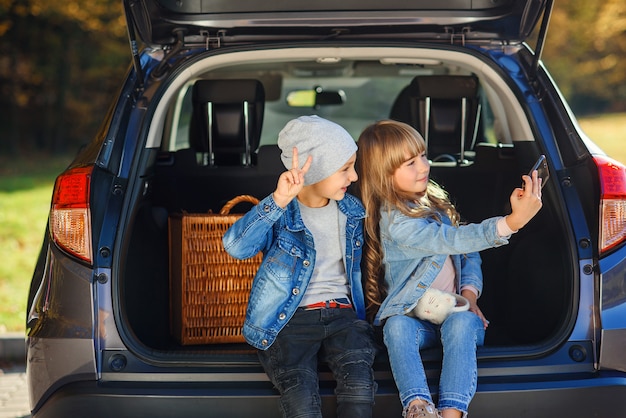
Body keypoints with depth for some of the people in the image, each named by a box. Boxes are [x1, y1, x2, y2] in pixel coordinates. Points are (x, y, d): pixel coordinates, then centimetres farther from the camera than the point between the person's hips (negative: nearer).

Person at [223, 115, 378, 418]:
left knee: (359, 387, -30)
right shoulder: (279, 215, -4)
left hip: (342, 315, 4)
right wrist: (279, 201, -34)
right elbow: (236, 246, -24)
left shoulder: (352, 211, 12)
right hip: (288, 321, -3)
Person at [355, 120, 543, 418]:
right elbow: (454, 240, -26)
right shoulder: (395, 220, -13)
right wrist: (513, 221, -37)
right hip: (413, 316, -4)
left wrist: (469, 292, -6)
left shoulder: (435, 200, 11)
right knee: (397, 325, -36)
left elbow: (468, 253, 16)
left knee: (462, 321, -31)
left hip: (454, 311, 4)